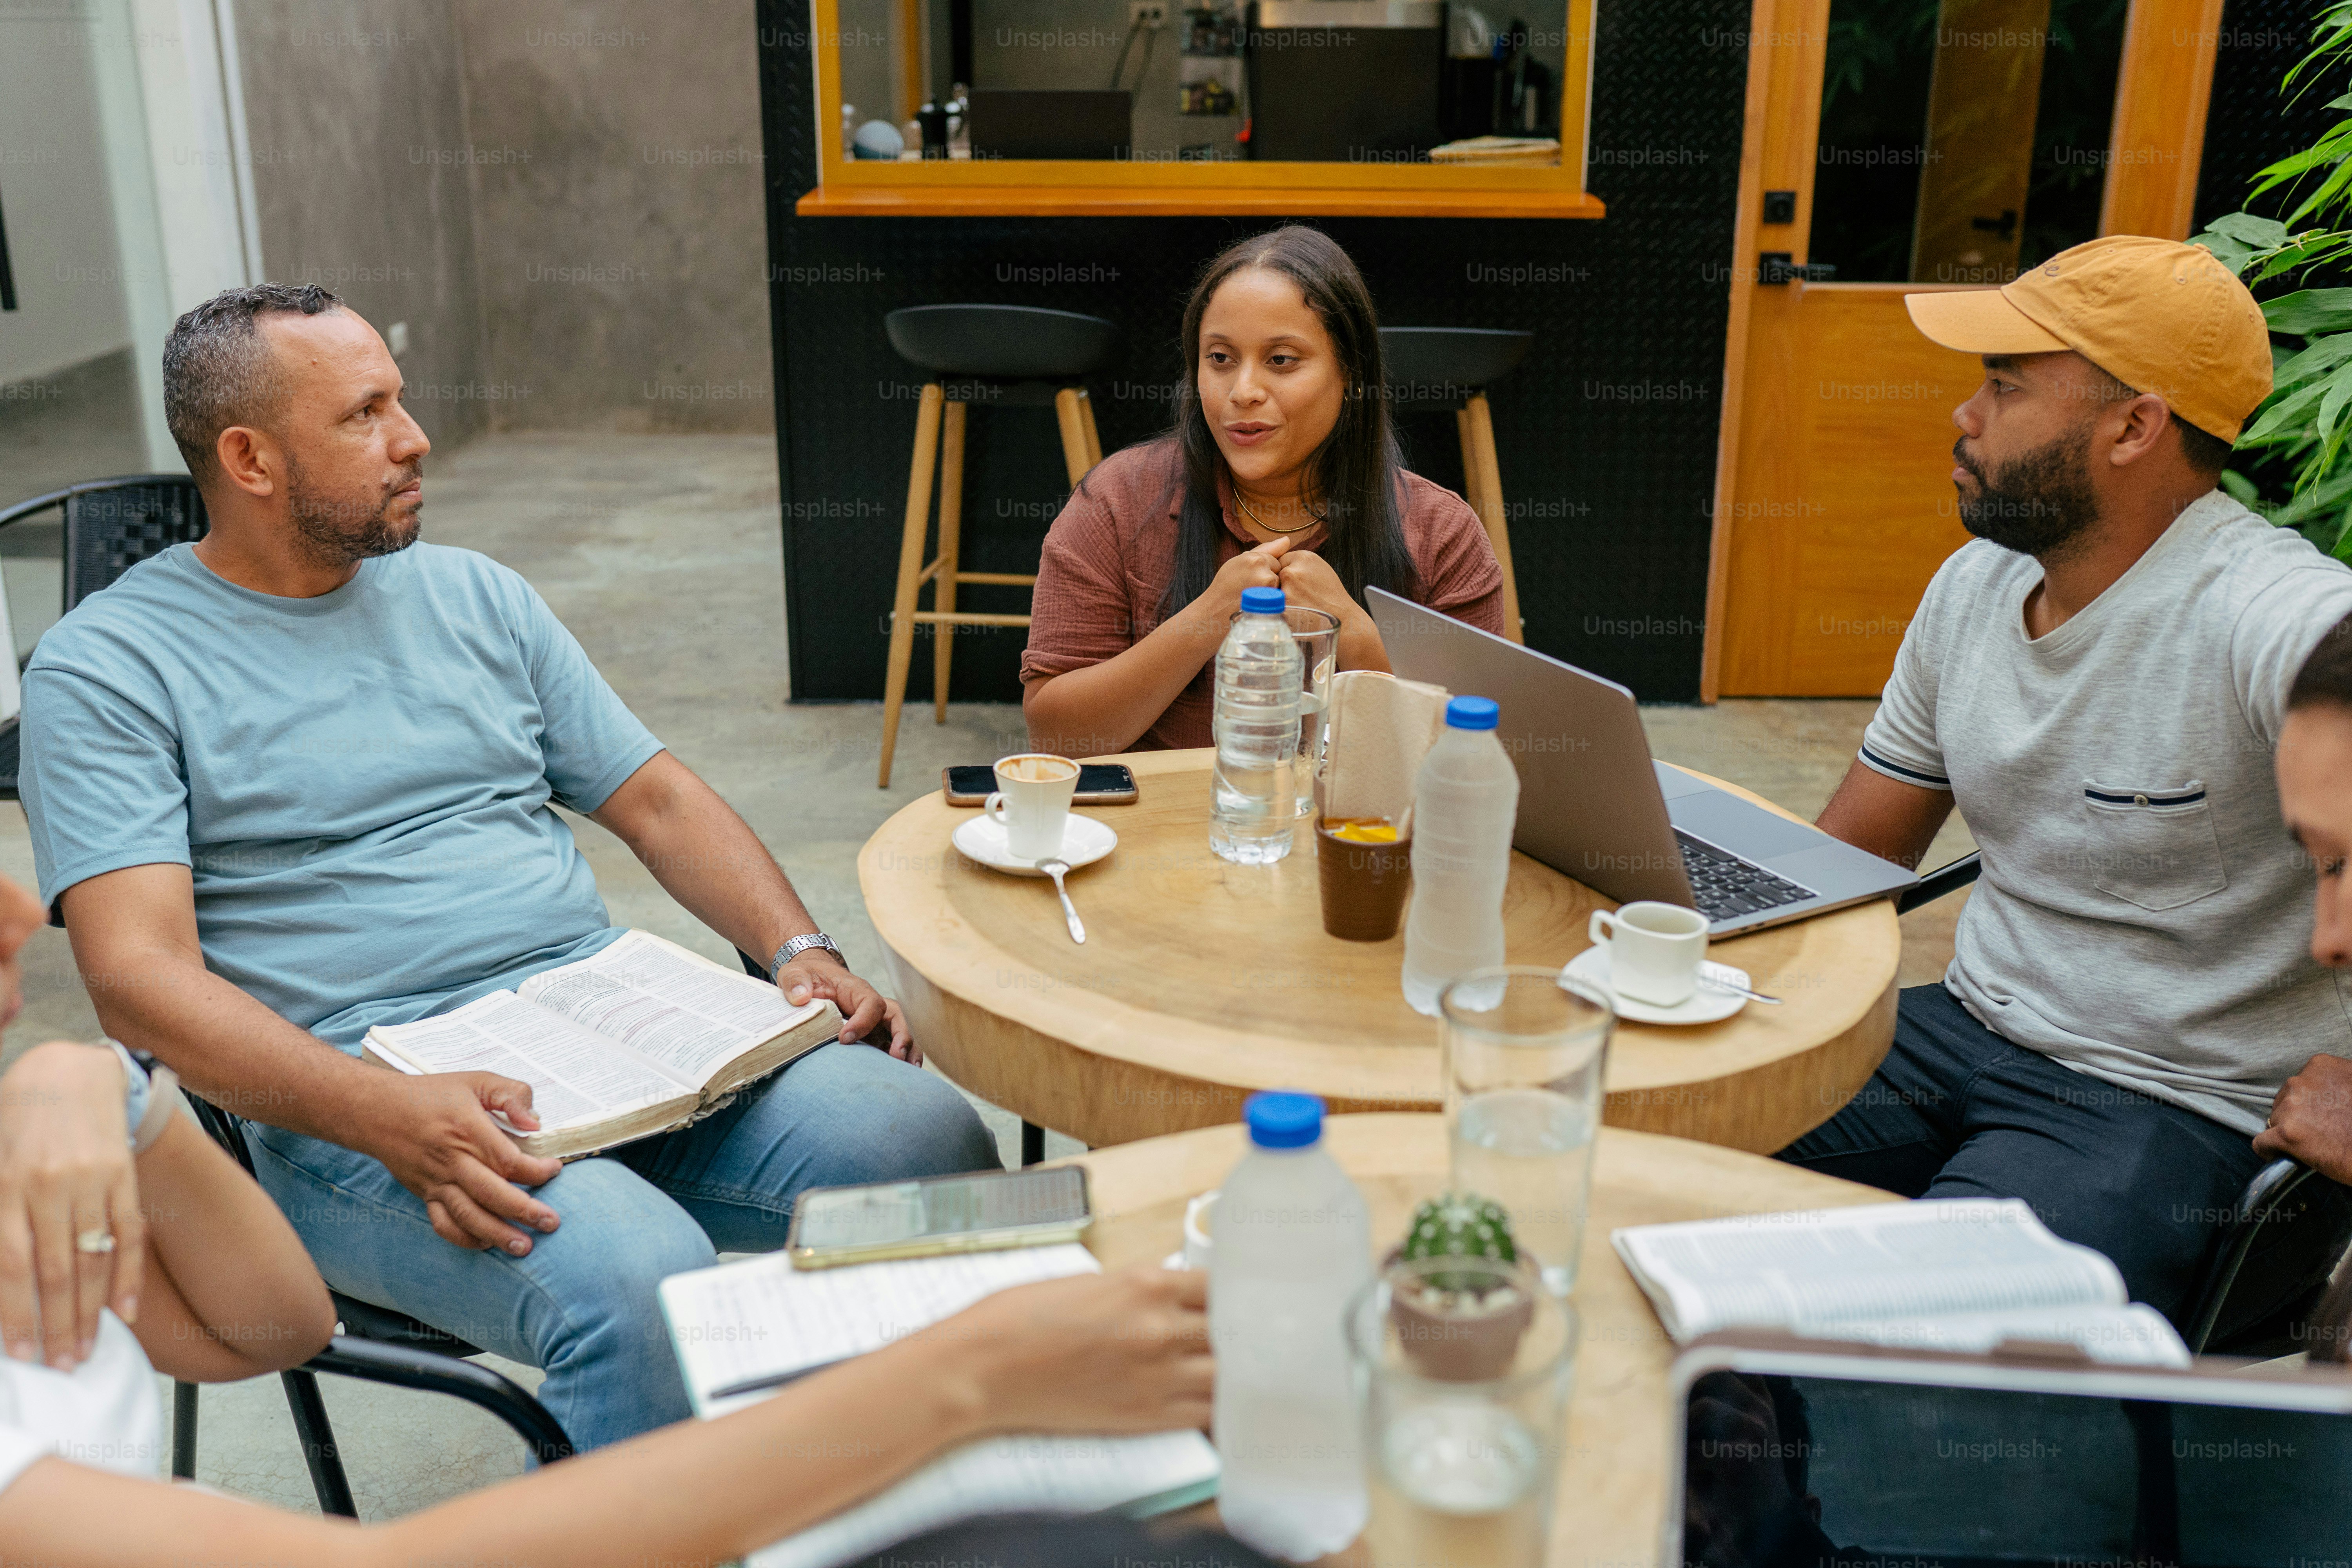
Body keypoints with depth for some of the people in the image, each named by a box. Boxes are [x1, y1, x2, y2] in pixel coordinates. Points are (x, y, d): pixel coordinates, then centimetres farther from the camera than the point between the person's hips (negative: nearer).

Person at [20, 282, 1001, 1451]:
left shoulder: (472, 594, 19)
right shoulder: (106, 668, 2)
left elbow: (657, 800, 19)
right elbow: (139, 980, -10)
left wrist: (798, 949, 0)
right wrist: (387, 1115, -26)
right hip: (356, 1102, -5)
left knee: (933, 1140, -20)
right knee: (639, 1279, -35)